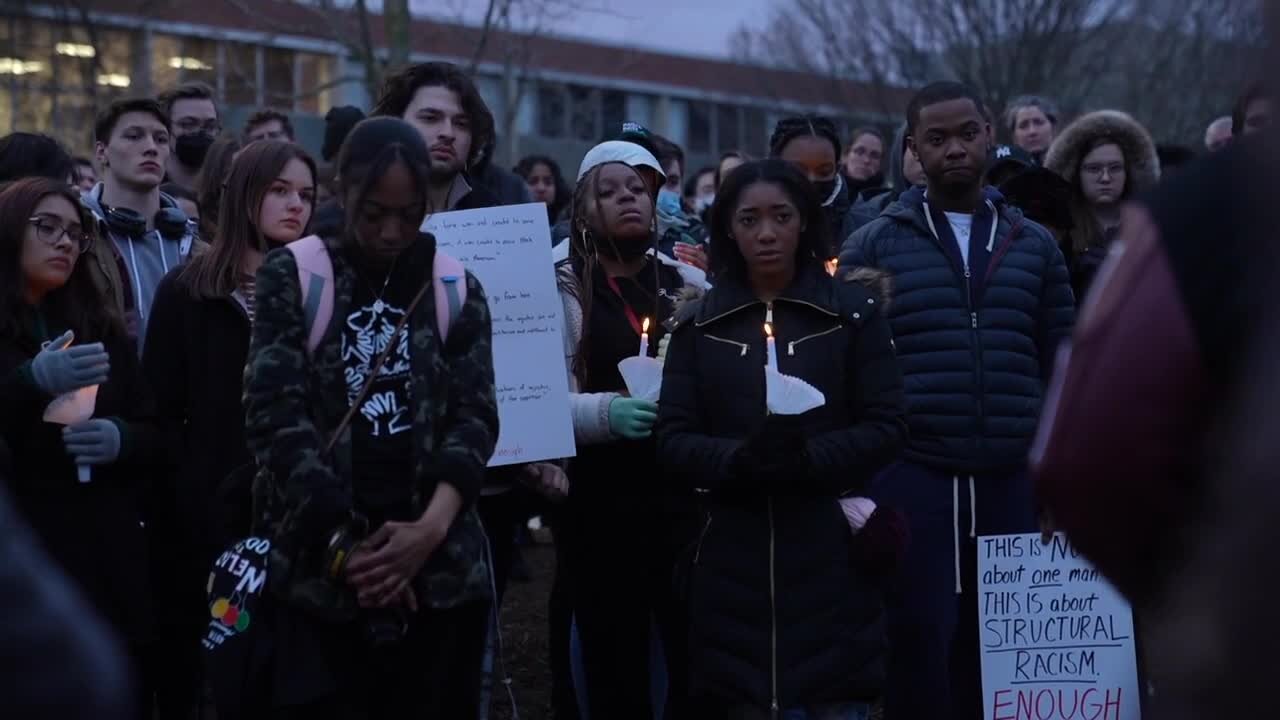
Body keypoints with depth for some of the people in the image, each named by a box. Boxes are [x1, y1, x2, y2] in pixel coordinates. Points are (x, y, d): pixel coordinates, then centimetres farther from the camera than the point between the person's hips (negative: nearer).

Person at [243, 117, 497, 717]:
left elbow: (476, 415, 3)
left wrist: (430, 528, -13)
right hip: (317, 568, -2)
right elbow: (275, 413, -5)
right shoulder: (291, 278, 3)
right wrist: (342, 542, -12)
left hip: (439, 568, 2)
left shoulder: (456, 290, 10)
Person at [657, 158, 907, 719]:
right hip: (734, 557, 2)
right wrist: (739, 458, -18)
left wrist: (809, 458, -18)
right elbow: (673, 439, 2)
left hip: (829, 553, -1)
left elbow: (887, 428, -1)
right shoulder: (699, 324, 8)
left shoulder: (855, 310, 2)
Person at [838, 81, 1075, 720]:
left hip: (1012, 484, 2)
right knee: (918, 649, 0)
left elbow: (1061, 366, 11)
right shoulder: (872, 247, 3)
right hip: (911, 481, -2)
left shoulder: (1034, 246, 10)